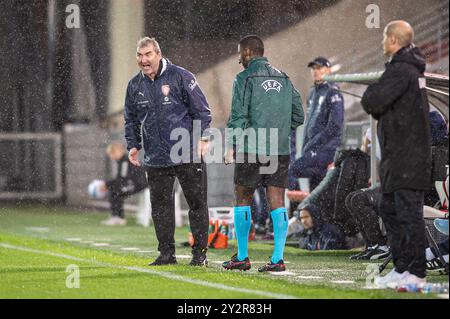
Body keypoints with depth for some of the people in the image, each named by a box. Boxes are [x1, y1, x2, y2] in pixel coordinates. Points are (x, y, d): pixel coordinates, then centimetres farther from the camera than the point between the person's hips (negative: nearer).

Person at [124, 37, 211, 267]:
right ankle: (166, 253, 12)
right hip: (155, 159, 4)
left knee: (197, 203, 1)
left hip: (188, 155, -4)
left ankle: (200, 252, 8)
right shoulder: (135, 85, 9)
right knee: (160, 205, 5)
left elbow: (202, 110, -3)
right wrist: (133, 145, 9)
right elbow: (131, 119, 20)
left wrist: (203, 138, -10)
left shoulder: (181, 77, -5)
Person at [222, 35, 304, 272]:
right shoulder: (283, 79, 13)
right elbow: (298, 115, 14)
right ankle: (277, 259, -5)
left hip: (251, 150, -4)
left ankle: (242, 257, 12)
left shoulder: (245, 79, -4)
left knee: (242, 200, 9)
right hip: (280, 151, 4)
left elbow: (238, 116, -11)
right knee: (277, 202, 1)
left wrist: (231, 146, -4)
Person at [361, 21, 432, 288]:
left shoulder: (400, 70, -16)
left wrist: (371, 92, -1)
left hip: (406, 157, -11)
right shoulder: (413, 69, 17)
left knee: (409, 212, -8)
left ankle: (416, 273, -6)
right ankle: (402, 267, 21)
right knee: (390, 209, 16)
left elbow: (371, 103, -21)